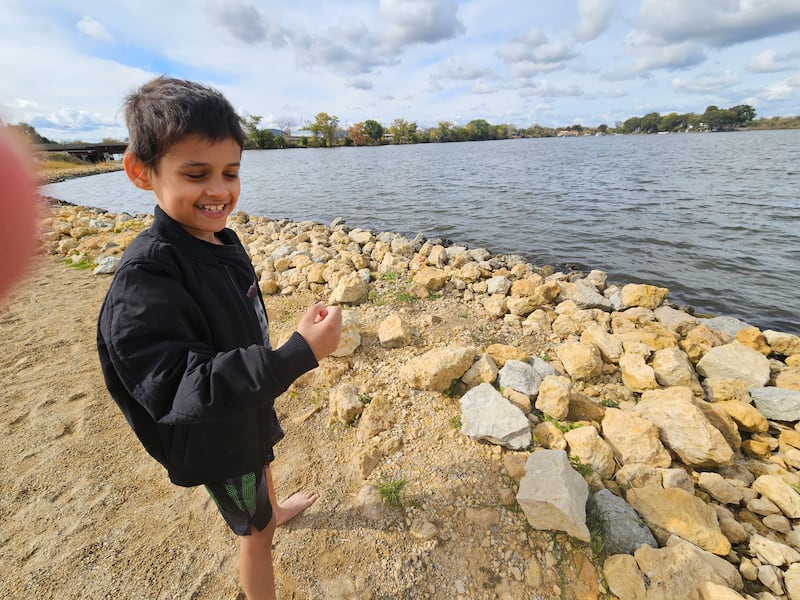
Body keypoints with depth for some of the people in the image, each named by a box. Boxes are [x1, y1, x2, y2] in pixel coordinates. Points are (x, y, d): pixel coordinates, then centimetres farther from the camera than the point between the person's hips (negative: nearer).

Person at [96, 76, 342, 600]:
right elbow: (180, 391, -39)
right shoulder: (145, 279, -34)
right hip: (214, 441, -8)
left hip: (249, 406, 8)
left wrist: (276, 364, 18)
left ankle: (276, 509, 68)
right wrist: (296, 355, -47)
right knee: (255, 529, 16)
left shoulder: (221, 241, -7)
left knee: (263, 462, 36)